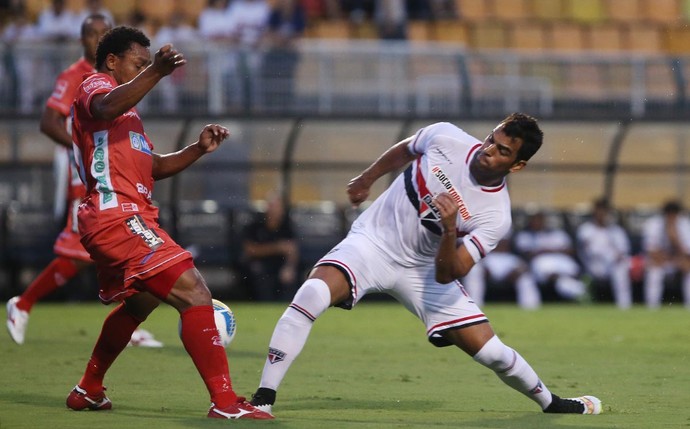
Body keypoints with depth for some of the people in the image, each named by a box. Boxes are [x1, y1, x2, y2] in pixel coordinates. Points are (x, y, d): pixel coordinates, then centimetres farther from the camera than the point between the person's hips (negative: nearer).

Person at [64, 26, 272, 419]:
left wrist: (198, 149, 15)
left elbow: (154, 166, 31)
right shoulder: (96, 85, -2)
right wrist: (157, 72, -39)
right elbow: (106, 108, -29)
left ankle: (88, 391, 40)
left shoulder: (126, 111, 28)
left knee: (139, 303, 32)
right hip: (118, 215, -11)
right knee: (194, 293, -19)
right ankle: (225, 402, -26)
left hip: (114, 222, 11)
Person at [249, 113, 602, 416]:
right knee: (312, 294, -29)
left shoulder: (495, 217, -19)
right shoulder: (445, 138, -17)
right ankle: (263, 399, -23)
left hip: (423, 271, 0)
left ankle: (550, 402, 28)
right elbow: (405, 150, 9)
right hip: (371, 242, 0)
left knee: (490, 351, -4)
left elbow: (447, 276, -21)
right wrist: (367, 178, 21)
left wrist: (449, 230, -39)